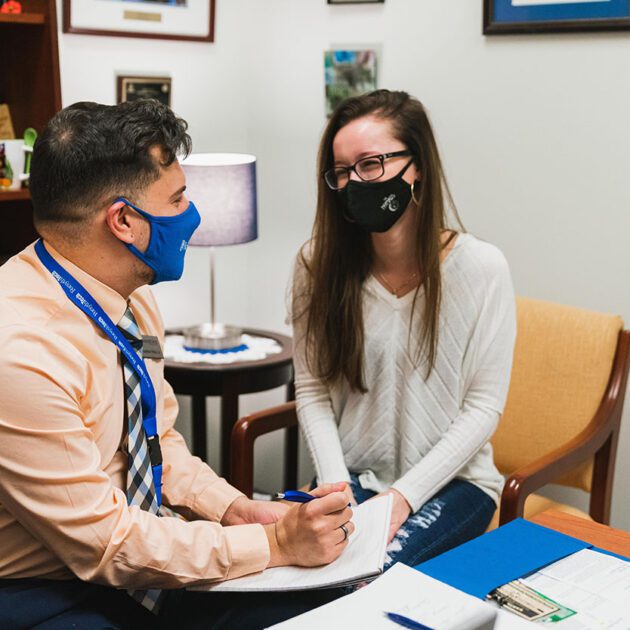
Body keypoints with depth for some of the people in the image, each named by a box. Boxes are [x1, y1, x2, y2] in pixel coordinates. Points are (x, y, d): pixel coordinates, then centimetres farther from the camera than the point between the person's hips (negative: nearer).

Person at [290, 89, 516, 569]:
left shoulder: (481, 267, -10)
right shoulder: (318, 264, -2)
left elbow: (484, 407, -8)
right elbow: (312, 389, -1)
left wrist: (405, 495, -15)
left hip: (451, 482, -2)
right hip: (351, 477, 3)